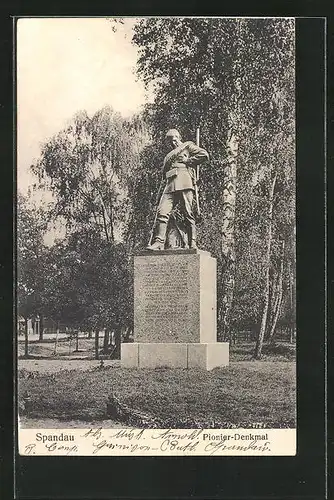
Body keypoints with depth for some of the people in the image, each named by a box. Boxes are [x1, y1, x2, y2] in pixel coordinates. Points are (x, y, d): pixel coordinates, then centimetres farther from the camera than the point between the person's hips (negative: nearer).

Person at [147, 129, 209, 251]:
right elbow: (164, 172, 36)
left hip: (184, 183, -5)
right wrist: (165, 180, 14)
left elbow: (204, 154, 1)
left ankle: (192, 244, -7)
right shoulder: (169, 156, 34)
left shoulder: (188, 146, 16)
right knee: (162, 212, -12)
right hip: (170, 185, 6)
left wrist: (187, 161, -2)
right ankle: (158, 242, -17)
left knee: (188, 214, -8)